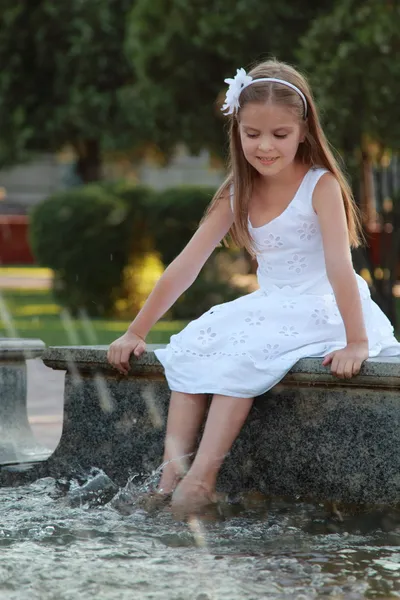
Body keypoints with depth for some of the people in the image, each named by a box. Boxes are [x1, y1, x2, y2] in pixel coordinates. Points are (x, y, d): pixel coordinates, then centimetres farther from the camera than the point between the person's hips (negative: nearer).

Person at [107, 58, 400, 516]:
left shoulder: (321, 185, -11)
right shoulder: (238, 195, 5)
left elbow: (339, 266, -21)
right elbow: (184, 267, 4)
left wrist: (357, 342, -29)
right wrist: (135, 332, 2)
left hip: (321, 312, -6)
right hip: (269, 308, 6)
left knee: (242, 355, -29)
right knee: (192, 349, -16)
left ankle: (203, 476, -30)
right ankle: (173, 468, -21)